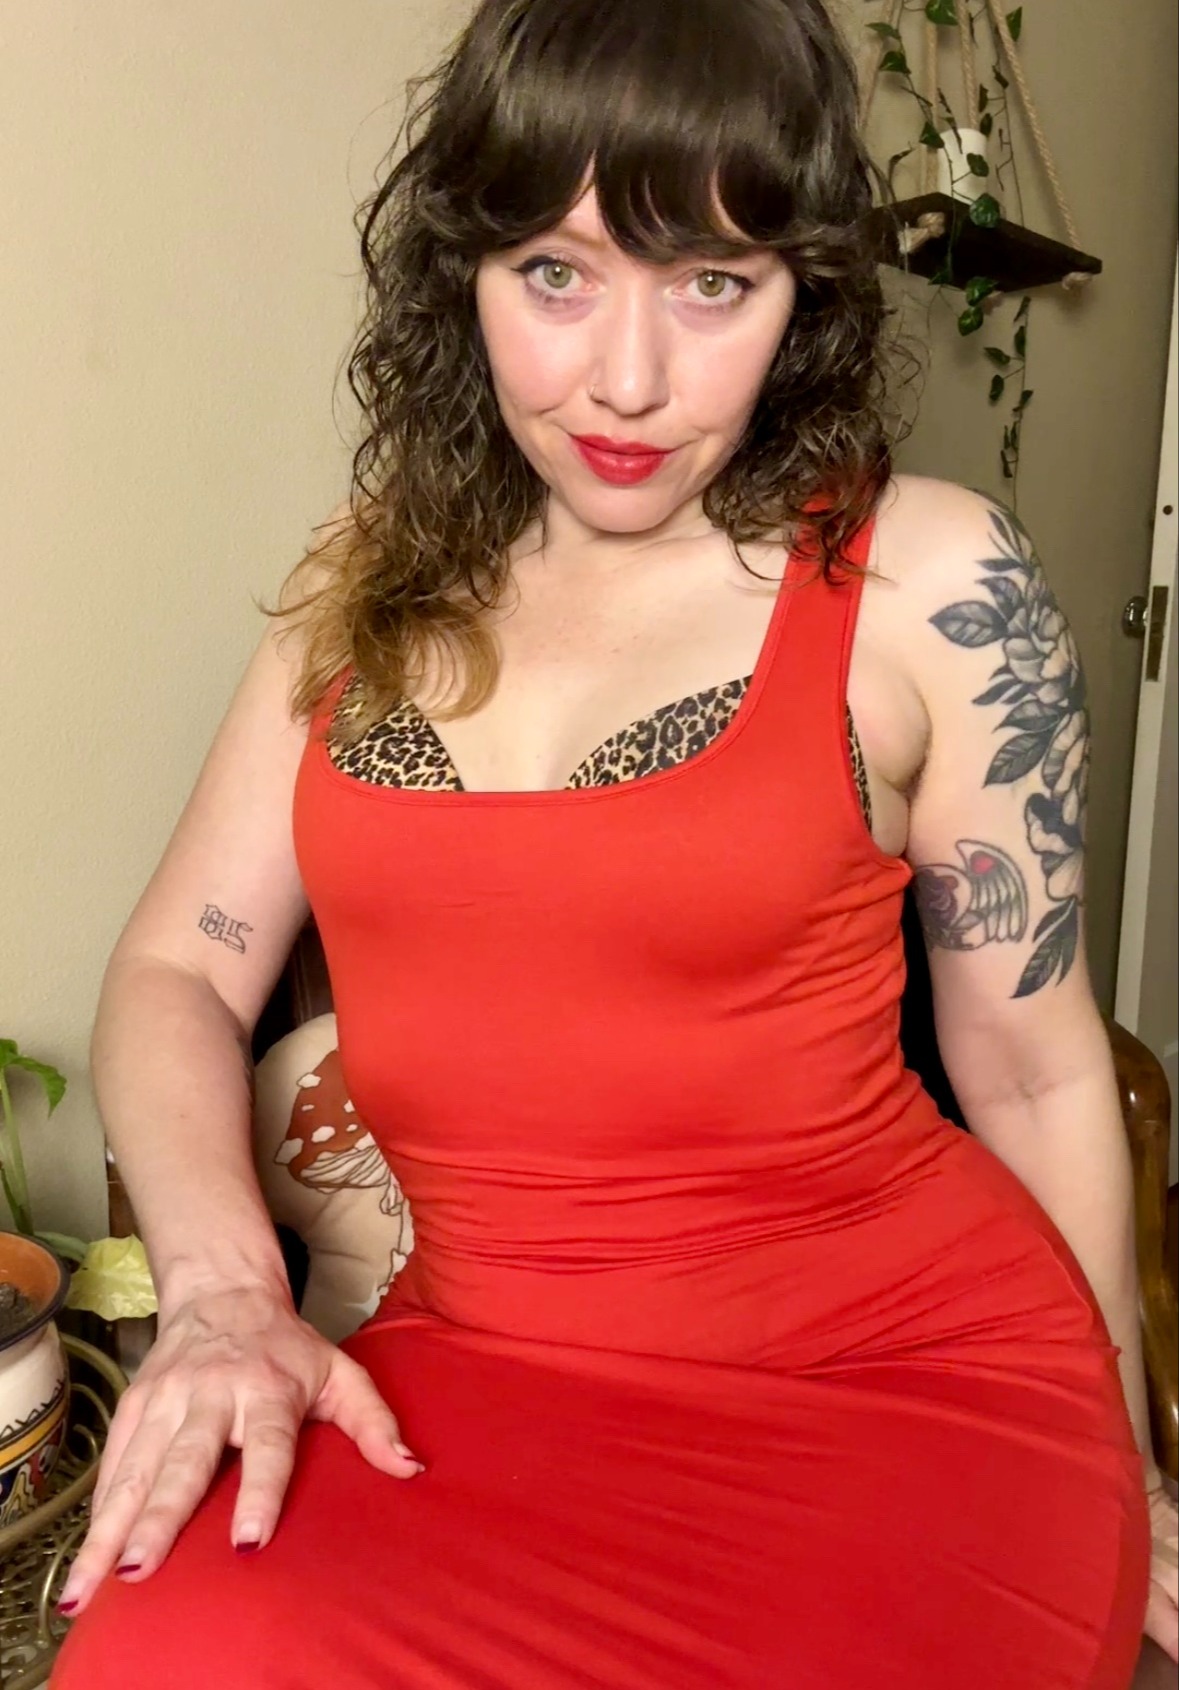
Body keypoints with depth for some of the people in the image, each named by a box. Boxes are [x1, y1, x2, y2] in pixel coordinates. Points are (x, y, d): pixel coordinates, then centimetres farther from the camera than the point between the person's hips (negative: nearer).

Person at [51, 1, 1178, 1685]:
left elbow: (1034, 1067, 0)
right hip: (481, 1367, 2)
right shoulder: (380, 571, 4)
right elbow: (179, 972, 4)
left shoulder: (929, 583, -8)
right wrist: (222, 1289, -14)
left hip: (905, 1364, -1)